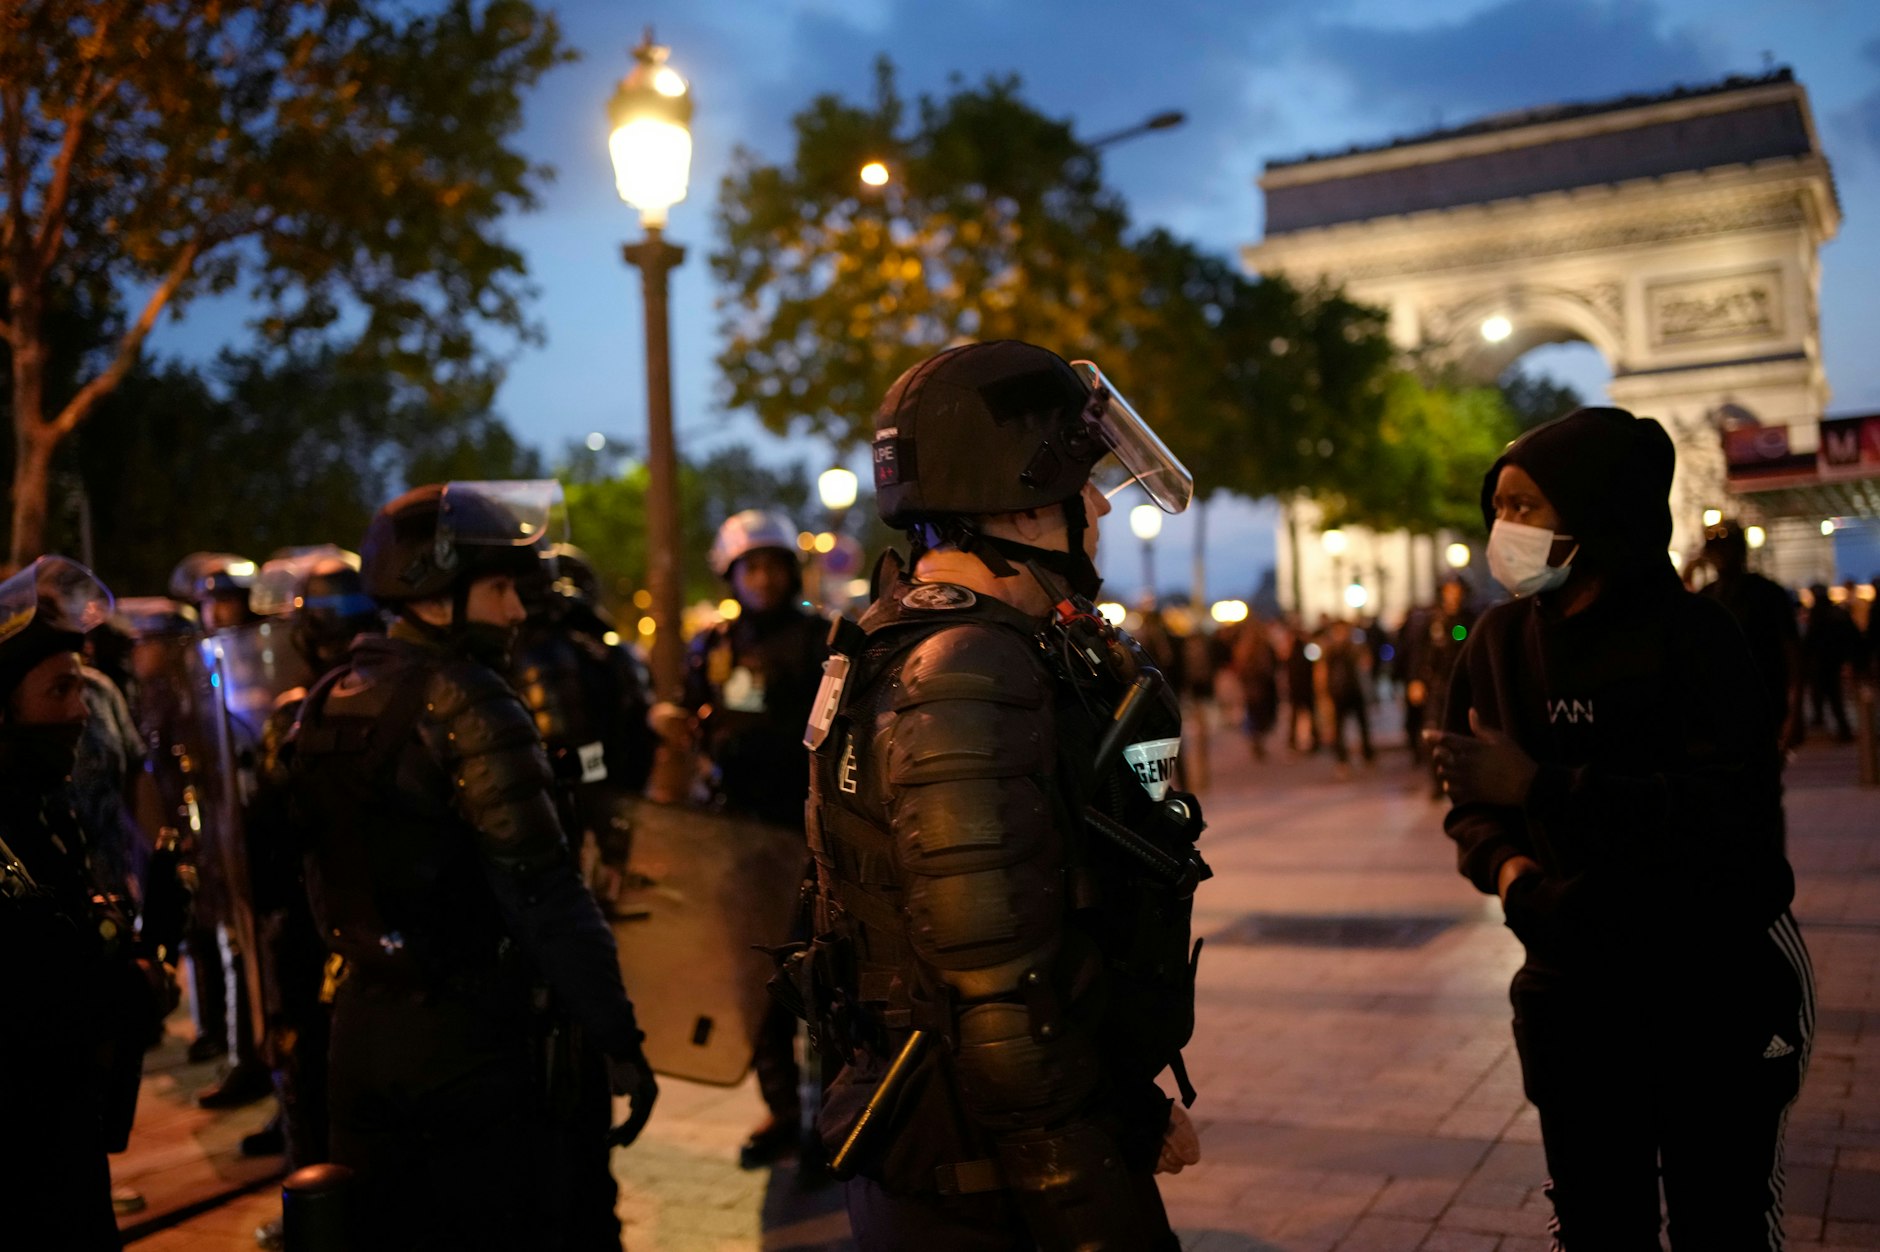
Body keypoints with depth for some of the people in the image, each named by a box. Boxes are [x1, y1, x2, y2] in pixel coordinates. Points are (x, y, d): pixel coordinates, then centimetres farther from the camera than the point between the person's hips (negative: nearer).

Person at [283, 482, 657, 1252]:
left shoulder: (329, 704, 7)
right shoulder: (467, 705, -18)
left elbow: (322, 877, 15)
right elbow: (545, 897, -22)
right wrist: (618, 1042, -18)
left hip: (362, 1032, 8)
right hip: (471, 1041, -8)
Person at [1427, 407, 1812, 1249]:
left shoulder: (1688, 633, -14)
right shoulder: (1499, 642, 1)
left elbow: (1737, 807, -25)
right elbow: (1473, 799, 4)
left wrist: (1541, 786, -27)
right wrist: (1510, 871, -17)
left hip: (1716, 989, -4)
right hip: (1574, 984, 4)